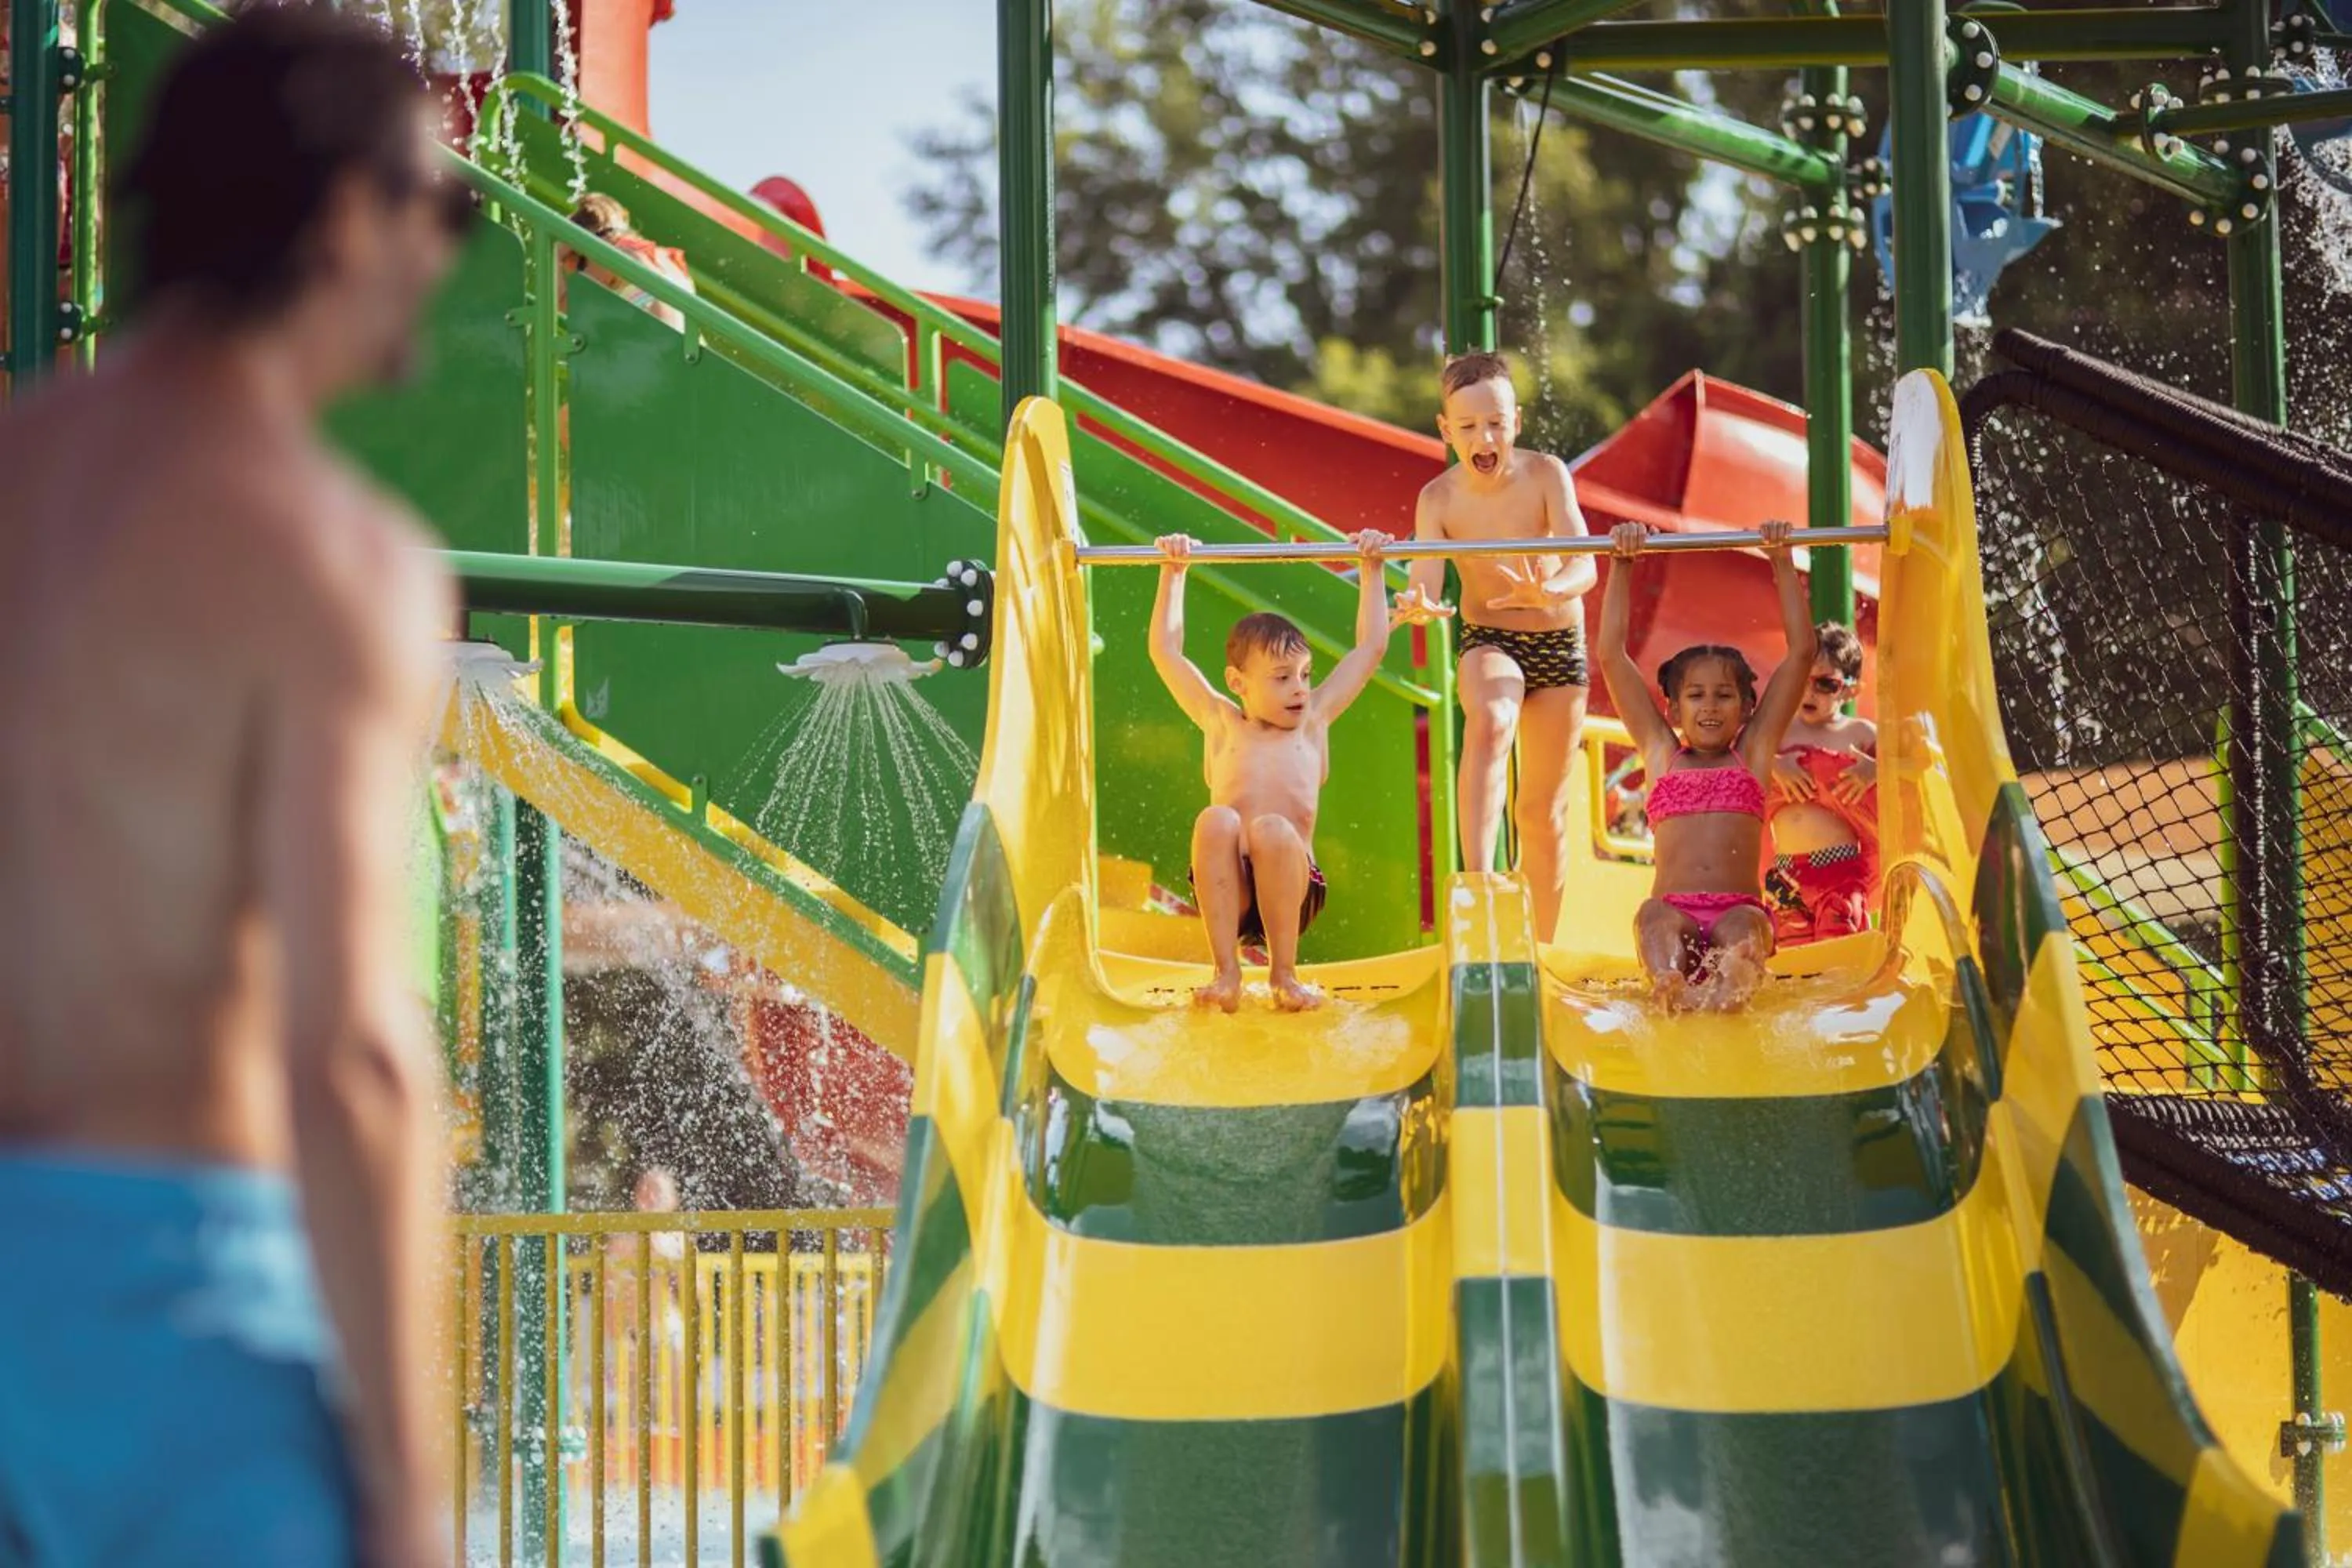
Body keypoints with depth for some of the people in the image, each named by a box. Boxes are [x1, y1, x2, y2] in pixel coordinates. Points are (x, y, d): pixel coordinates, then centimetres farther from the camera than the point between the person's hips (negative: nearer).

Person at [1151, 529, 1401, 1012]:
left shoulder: (1314, 720, 20)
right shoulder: (1221, 722, 20)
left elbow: (1369, 647, 24)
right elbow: (1166, 652, 20)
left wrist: (1370, 570, 26)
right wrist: (1173, 574, 20)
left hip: (1290, 883, 0)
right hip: (1228, 887, 0)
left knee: (1273, 830, -32)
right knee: (1215, 820, -31)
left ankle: (1283, 972, -20)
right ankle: (1227, 972, -28)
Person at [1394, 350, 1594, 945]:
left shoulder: (1546, 474, -17)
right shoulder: (1438, 499, -14)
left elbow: (1585, 567, -25)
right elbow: (1426, 586, -21)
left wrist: (1549, 593, -48)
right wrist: (1418, 605, -46)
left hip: (1559, 644, 1)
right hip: (1489, 642, -1)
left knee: (1544, 812, 8)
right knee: (1489, 722, -37)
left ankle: (1541, 949, 23)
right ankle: (1478, 882, -47)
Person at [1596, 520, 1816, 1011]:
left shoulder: (1753, 752, 21)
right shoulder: (1662, 753, 23)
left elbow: (1801, 652, 19)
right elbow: (1612, 656, 22)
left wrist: (1782, 563, 20)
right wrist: (1622, 566, 22)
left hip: (1738, 914, 0)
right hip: (1677, 916, 0)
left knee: (1744, 925, -35)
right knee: (1654, 916, -35)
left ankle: (1731, 988, -67)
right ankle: (1670, 987, -65)